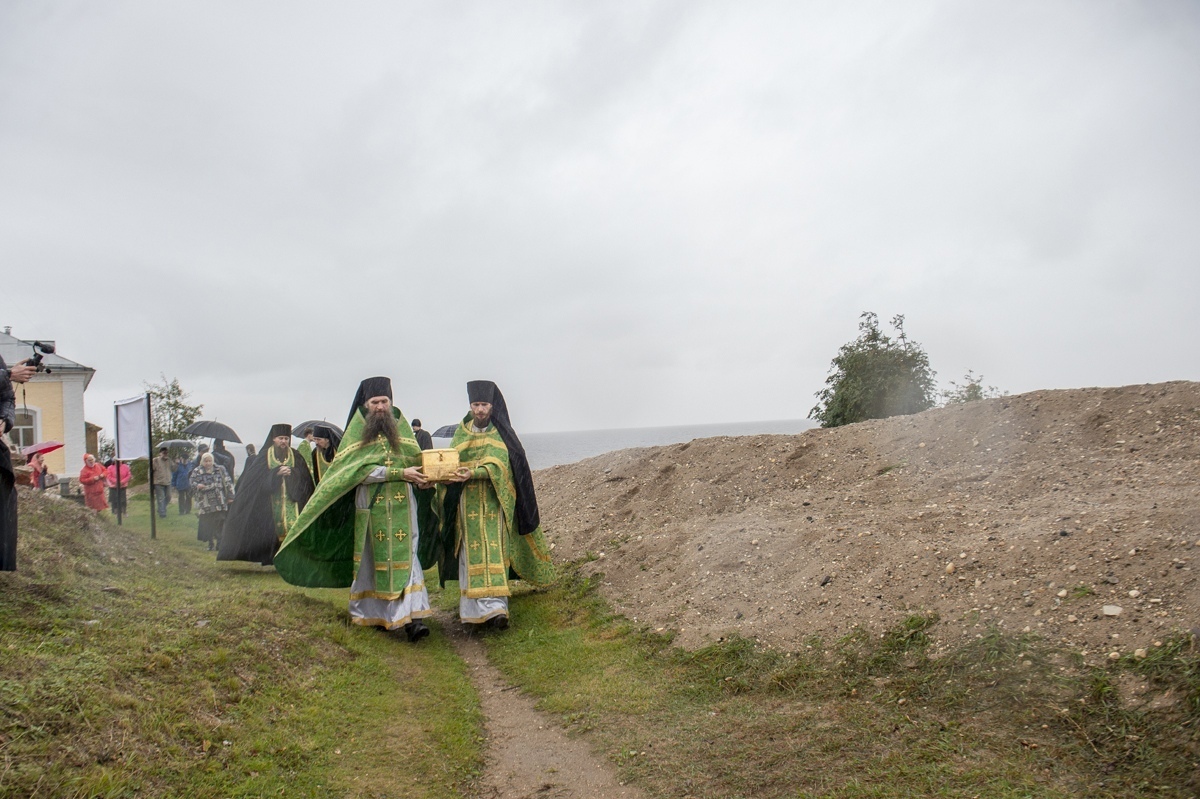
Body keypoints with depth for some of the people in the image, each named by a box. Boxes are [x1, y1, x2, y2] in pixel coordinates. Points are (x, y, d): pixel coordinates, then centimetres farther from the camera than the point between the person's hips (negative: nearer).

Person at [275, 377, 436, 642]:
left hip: (402, 507, 1)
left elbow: (416, 461, 7)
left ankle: (411, 618, -11)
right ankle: (366, 614, 17)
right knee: (369, 560, 5)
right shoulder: (357, 430, 2)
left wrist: (423, 478, -16)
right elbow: (360, 471, -11)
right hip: (369, 508, -1)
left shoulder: (401, 426, 11)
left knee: (405, 558, -6)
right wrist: (398, 473, -19)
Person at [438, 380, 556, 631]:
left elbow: (497, 465, -14)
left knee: (493, 552, -10)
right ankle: (475, 608, 6)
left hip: (493, 503, -3)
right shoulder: (462, 432, 11)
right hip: (467, 504, 3)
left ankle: (495, 606, -13)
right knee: (471, 554, 1)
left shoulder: (501, 434, -1)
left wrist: (472, 474, -31)